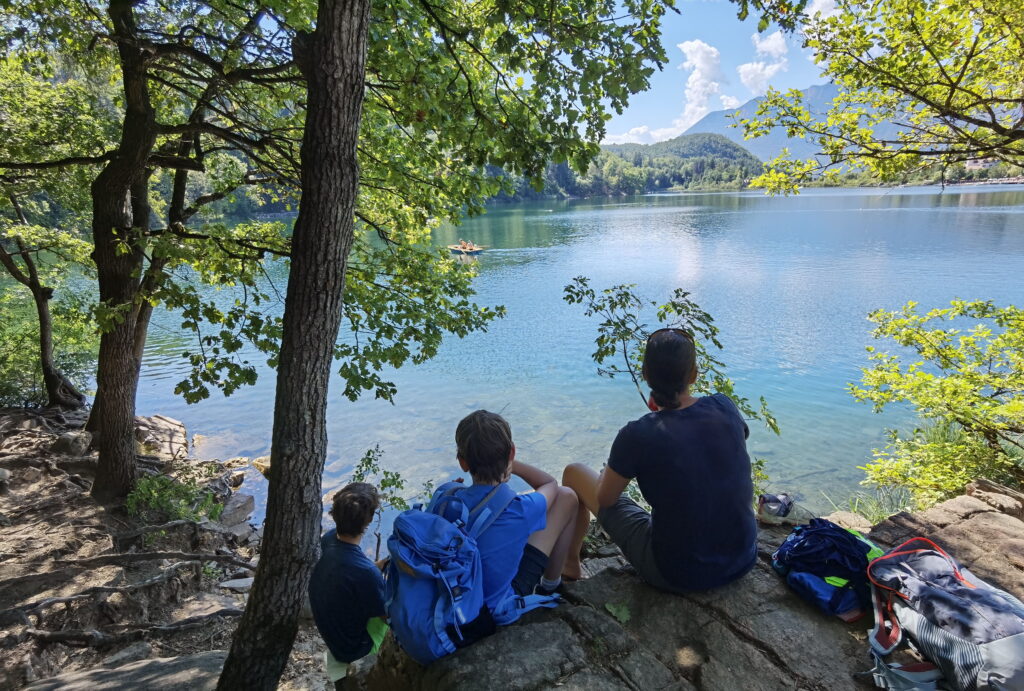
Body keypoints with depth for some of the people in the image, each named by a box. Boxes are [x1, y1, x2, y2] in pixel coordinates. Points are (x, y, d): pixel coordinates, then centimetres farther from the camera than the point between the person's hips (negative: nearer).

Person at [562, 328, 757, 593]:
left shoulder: (637, 436, -22)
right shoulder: (725, 407, -11)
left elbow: (605, 499, -6)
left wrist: (614, 467, 15)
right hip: (744, 561, 5)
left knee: (574, 472, 9)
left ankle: (569, 563, 33)